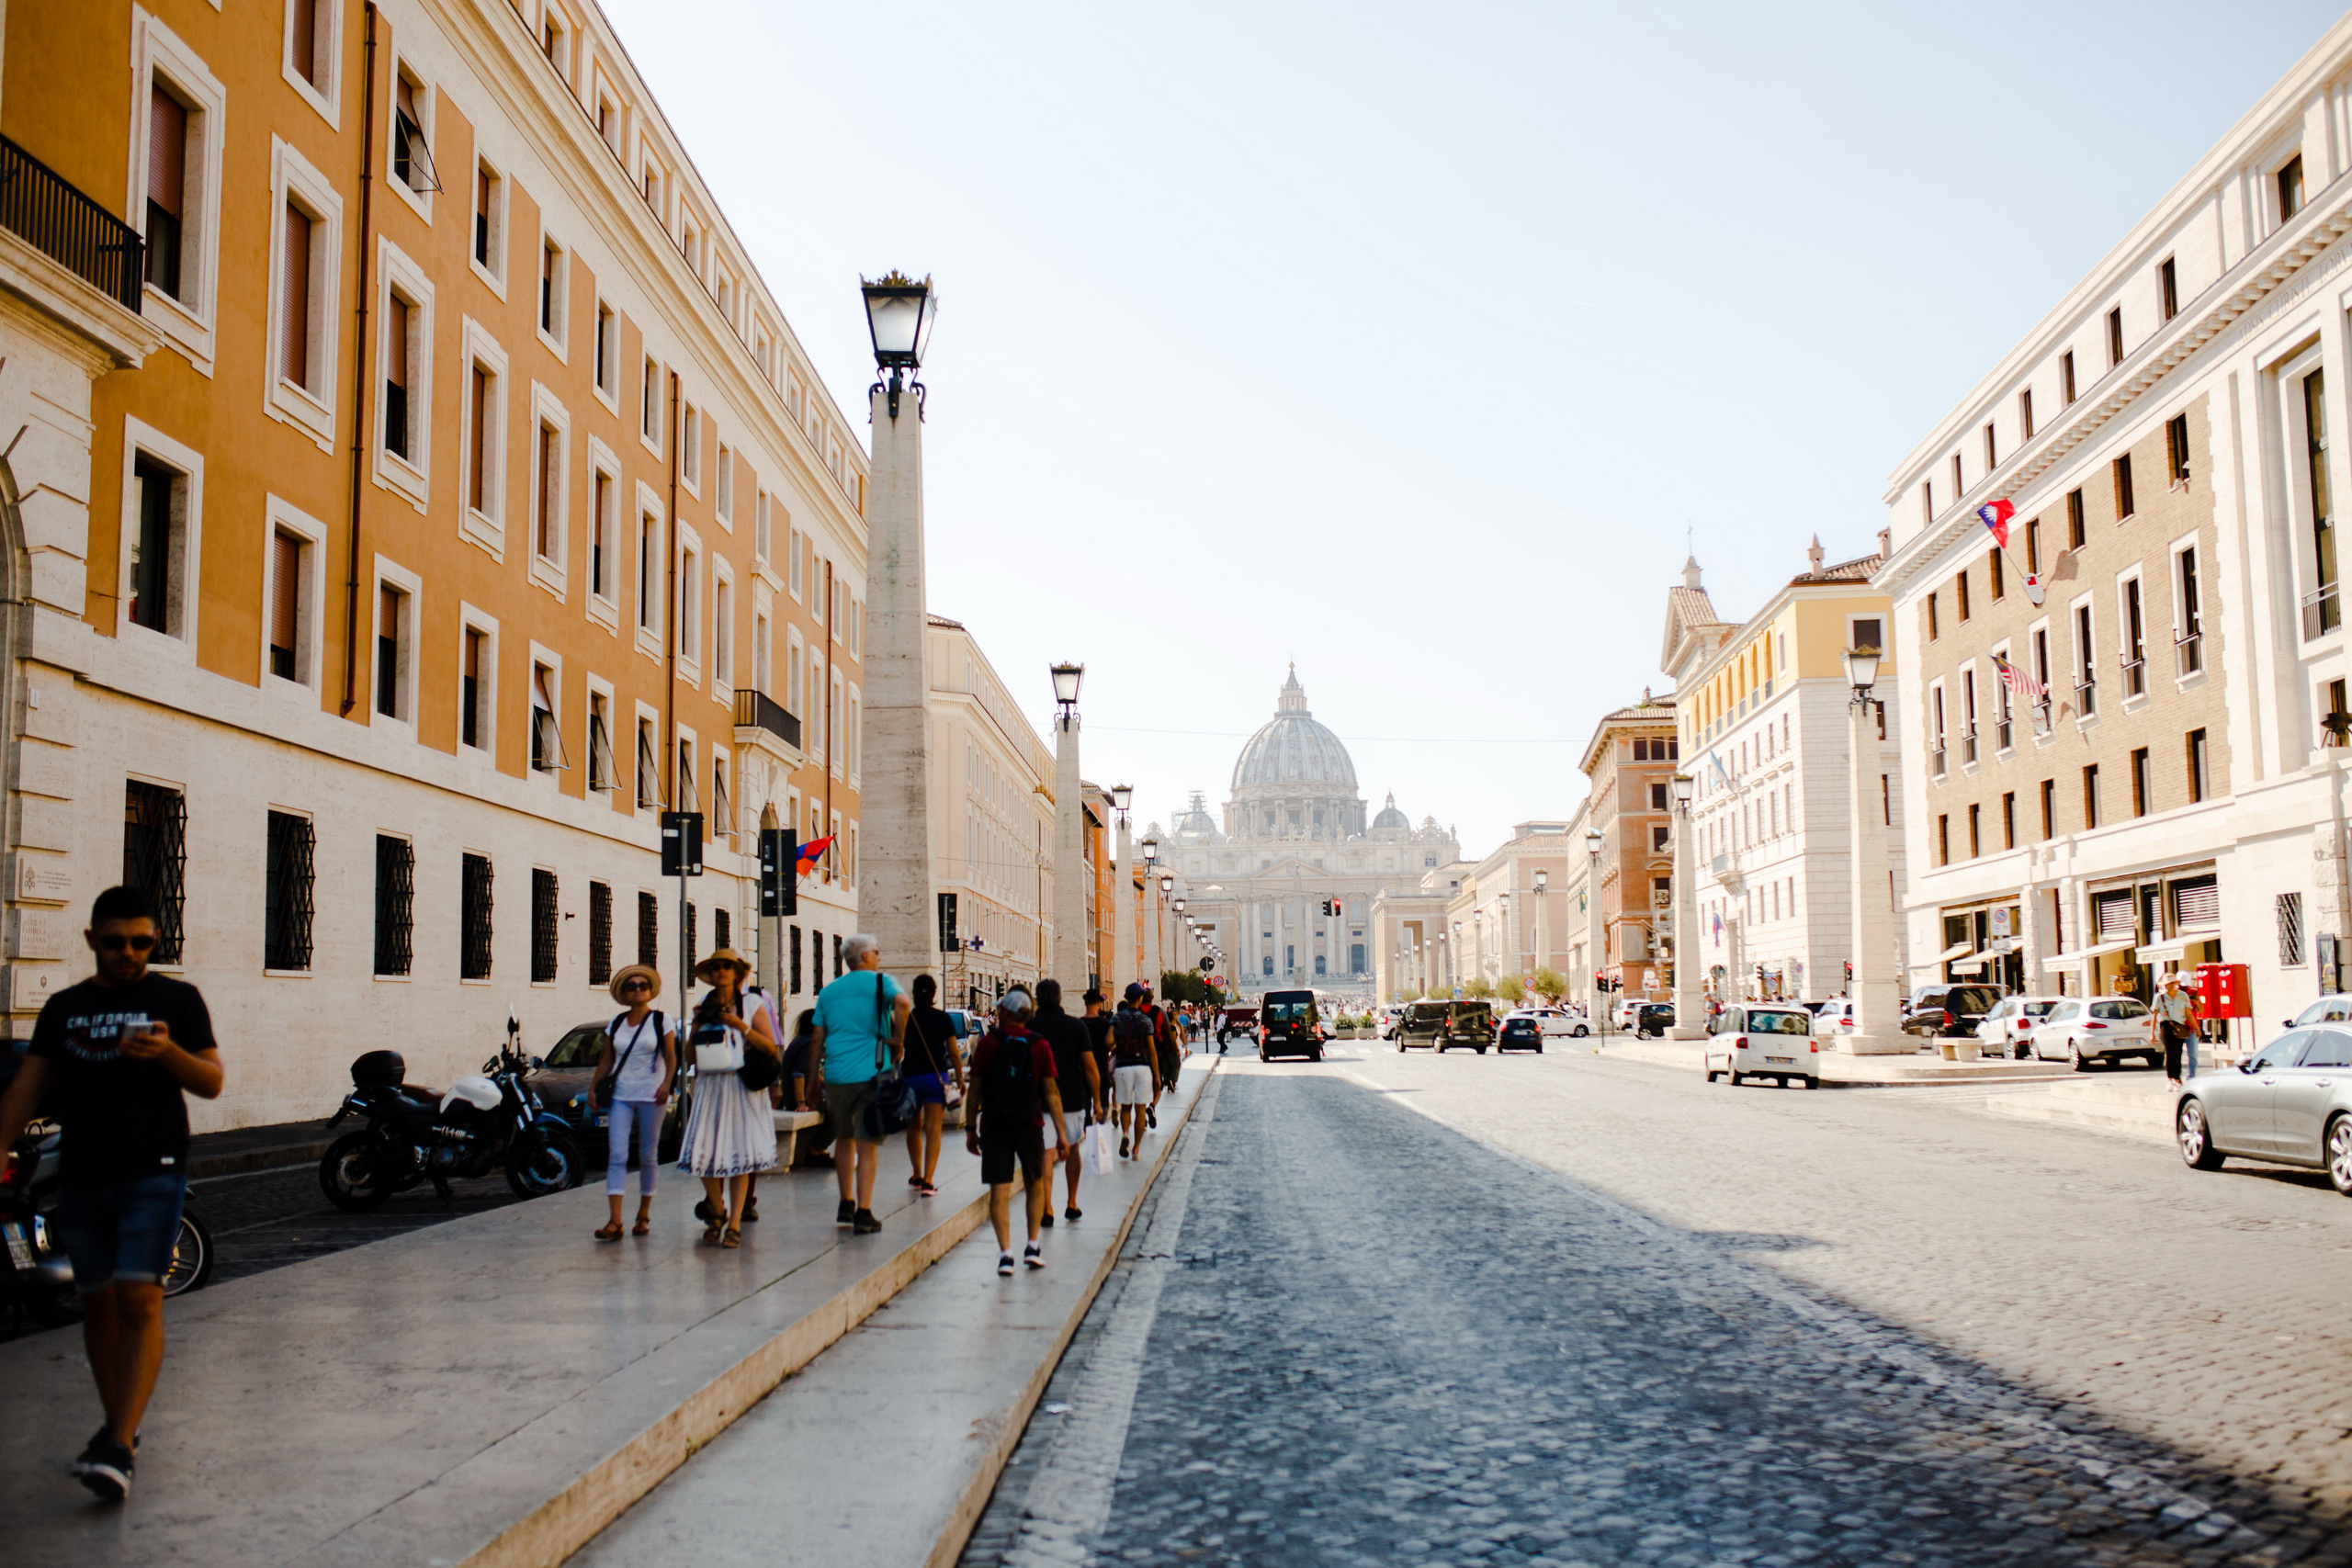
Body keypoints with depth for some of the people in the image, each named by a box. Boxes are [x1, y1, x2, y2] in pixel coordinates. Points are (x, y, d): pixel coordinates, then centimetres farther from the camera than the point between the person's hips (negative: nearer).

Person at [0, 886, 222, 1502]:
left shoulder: (177, 999, 2)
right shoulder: (63, 1008, 12)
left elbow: (212, 1083, -2)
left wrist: (168, 1052, -21)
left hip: (153, 1174, -4)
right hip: (81, 1179, 4)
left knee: (139, 1300, -13)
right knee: (97, 1304, 11)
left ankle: (118, 1450, -17)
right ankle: (118, 1427, 27)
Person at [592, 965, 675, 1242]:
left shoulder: (661, 1021, 2)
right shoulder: (616, 1023, 12)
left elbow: (671, 1058, -1)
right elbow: (606, 1059, 15)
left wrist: (666, 1085, -15)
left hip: (651, 1096, -2)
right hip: (621, 1095, 2)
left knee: (648, 1156, 4)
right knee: (616, 1156, -9)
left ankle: (644, 1215, 16)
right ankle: (614, 1222, -14)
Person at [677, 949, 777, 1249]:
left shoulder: (751, 1006, 4)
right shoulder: (703, 1007, 13)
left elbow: (770, 1046, -4)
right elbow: (690, 1053, 11)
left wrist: (741, 1026, -13)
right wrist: (697, 1025, -3)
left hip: (742, 1088, -3)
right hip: (709, 1086, 3)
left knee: (740, 1155, -5)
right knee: (703, 1153, -3)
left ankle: (734, 1224, 1)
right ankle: (717, 1211, 20)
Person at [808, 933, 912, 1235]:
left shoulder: (828, 991, 14)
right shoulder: (880, 982, 1)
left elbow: (817, 1039, 12)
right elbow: (902, 1002, -22)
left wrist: (815, 1078, 18)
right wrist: (897, 1040, -11)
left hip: (835, 1075, 4)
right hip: (871, 1073, -4)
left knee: (844, 1139, 19)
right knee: (867, 1144, -1)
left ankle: (846, 1206, 25)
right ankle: (863, 1214, -3)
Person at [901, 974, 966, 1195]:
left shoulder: (906, 1020, -2)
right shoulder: (944, 1019, -3)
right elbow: (954, 1053, 0)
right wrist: (960, 1079, 10)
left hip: (911, 1077, 1)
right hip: (936, 1077, -1)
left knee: (914, 1127, 18)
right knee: (933, 1129, -4)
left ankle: (917, 1175, 30)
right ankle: (928, 1181, -14)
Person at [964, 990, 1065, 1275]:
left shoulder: (987, 1043, -4)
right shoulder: (1040, 1046, -1)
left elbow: (975, 1090, -2)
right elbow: (1051, 1093, -2)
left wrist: (970, 1128, 5)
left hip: (994, 1126, -1)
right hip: (1030, 1124, 1)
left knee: (999, 1191, 0)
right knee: (1035, 1184, 18)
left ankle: (1005, 1252, -8)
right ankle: (1032, 1246, 16)